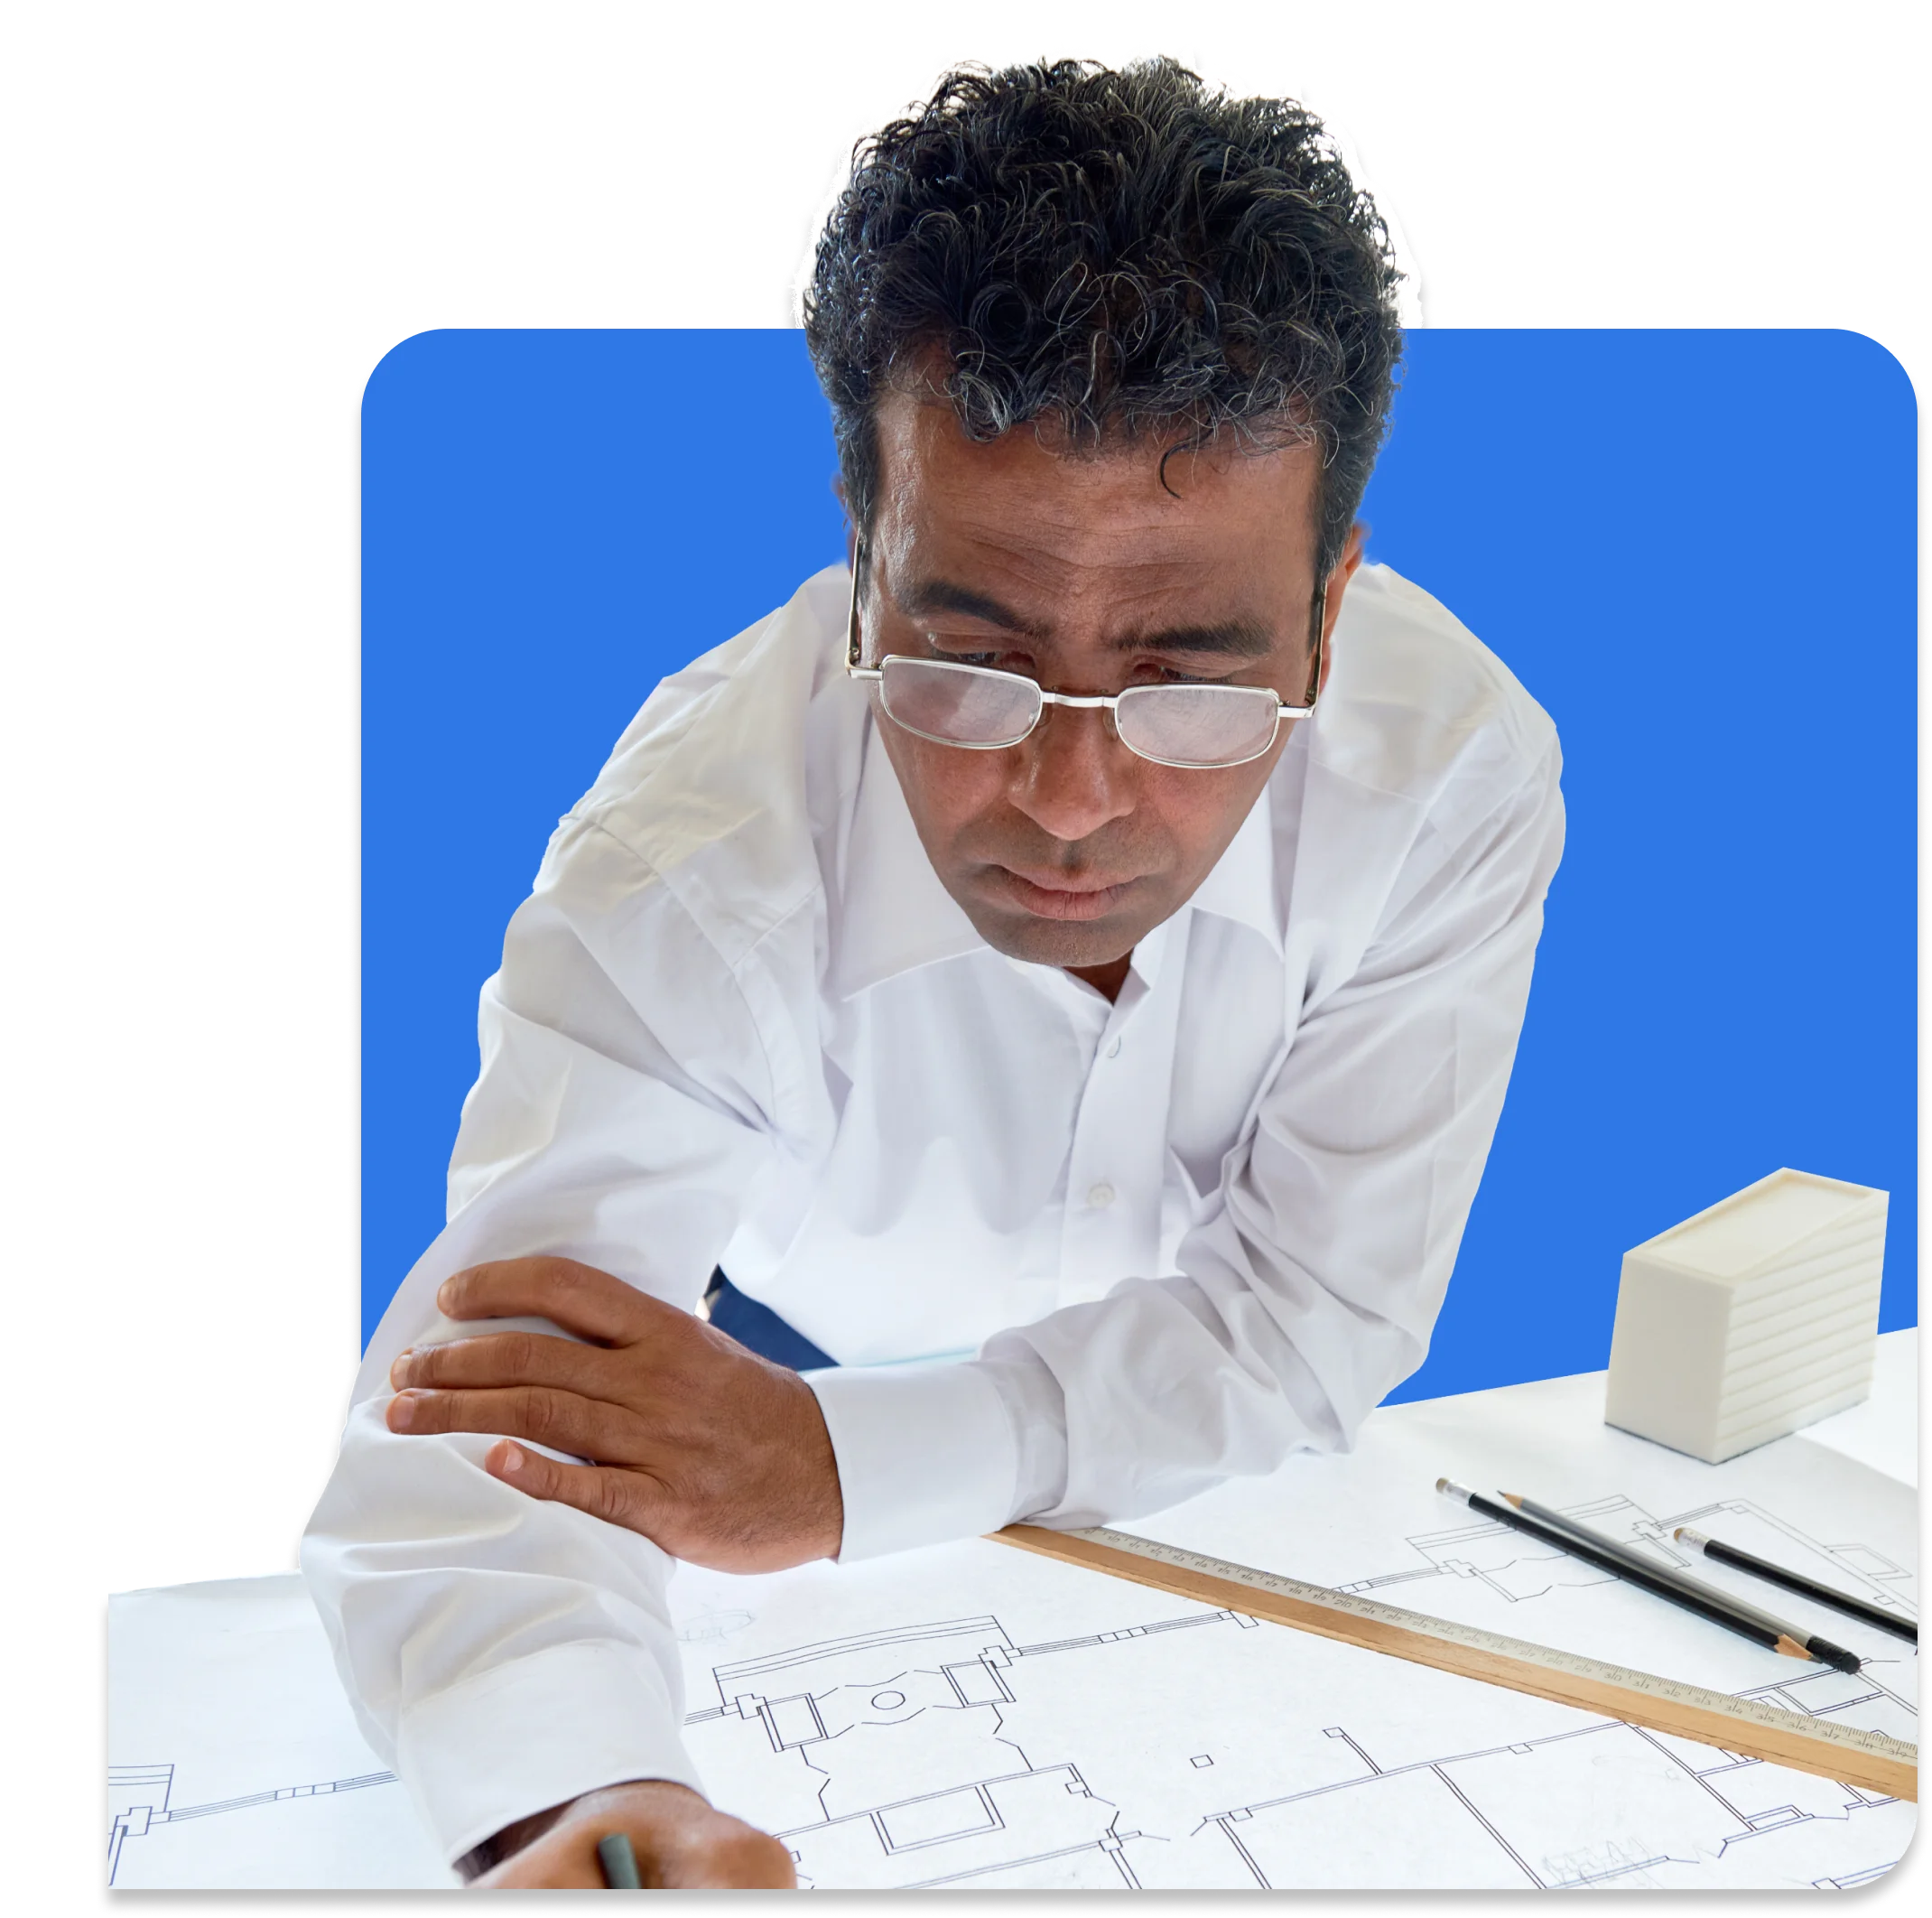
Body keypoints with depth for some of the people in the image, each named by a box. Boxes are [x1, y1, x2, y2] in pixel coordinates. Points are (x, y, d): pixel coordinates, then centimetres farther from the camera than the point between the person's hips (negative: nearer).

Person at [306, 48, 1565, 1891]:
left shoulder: (1459, 774, -28)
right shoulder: (689, 871, -32)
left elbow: (1320, 1310, -21)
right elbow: (482, 1416, -32)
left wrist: (847, 1464, -32)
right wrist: (580, 1803, -54)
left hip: (1210, 1401, 1)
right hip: (803, 1353, 0)